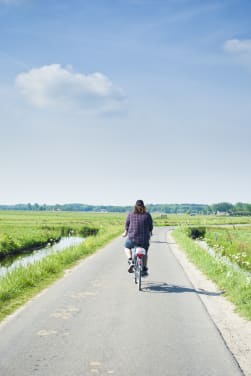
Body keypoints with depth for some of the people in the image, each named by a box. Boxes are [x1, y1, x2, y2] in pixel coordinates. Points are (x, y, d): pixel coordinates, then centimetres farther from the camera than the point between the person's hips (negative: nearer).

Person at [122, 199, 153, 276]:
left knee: (127, 246, 30)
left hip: (132, 239, -1)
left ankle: (130, 261, 10)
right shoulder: (147, 215, -2)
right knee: (144, 253, 28)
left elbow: (127, 225, 7)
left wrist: (125, 233, 27)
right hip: (145, 239, 1)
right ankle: (144, 270, 30)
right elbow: (151, 227, 4)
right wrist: (149, 234, 26)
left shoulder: (130, 214, -2)